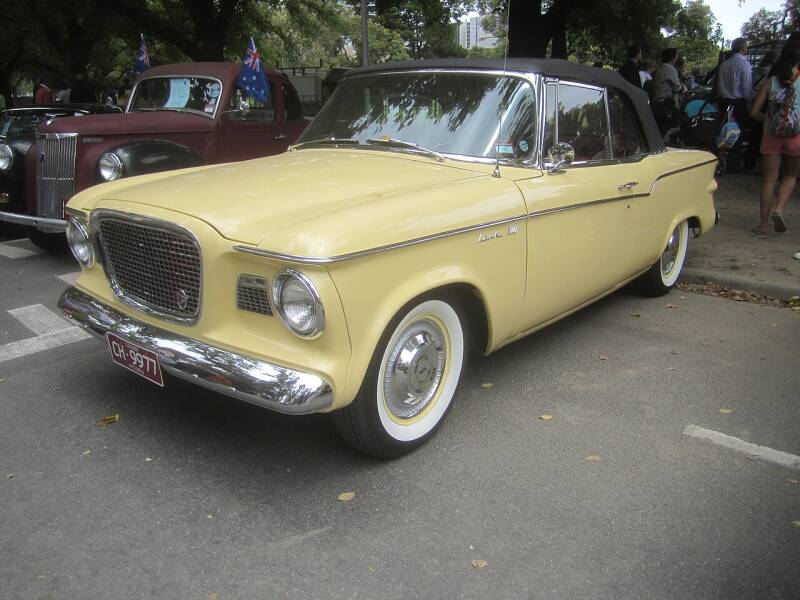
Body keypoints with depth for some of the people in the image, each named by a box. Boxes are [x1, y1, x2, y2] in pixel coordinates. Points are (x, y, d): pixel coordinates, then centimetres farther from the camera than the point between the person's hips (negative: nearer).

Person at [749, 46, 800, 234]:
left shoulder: (771, 82, 4)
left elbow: (754, 112, 2)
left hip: (771, 136, 1)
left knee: (769, 179, 5)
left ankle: (763, 223, 4)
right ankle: (779, 209, -5)